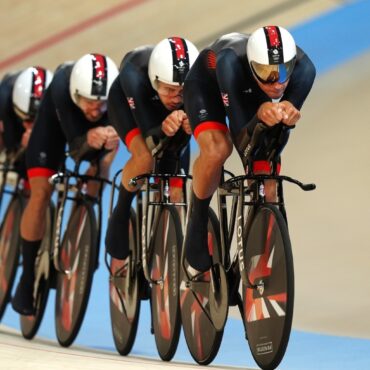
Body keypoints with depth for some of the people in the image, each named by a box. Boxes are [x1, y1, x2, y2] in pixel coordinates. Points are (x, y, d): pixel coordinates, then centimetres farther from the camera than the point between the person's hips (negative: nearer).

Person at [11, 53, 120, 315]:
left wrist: (107, 141, -55)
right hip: (58, 117, -3)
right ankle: (28, 277, -3)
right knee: (41, 192, -13)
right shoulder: (61, 90, -44)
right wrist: (88, 141, -65)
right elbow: (76, 149, -43)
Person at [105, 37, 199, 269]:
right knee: (145, 157, -31)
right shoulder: (135, 75, -42)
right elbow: (150, 138, -40)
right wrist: (162, 130, -60)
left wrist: (187, 126, -52)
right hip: (127, 100, -2)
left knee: (175, 194, -3)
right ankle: (122, 212, -4)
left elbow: (177, 144, -31)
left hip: (163, 108, 3)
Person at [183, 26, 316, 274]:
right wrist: (260, 117, -62)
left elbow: (276, 147, -31)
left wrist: (287, 119, -52)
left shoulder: (303, 68, -36)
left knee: (266, 192, -8)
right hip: (208, 82, -3)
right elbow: (241, 140, -42)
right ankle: (197, 222, -7)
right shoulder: (231, 61, -44)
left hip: (253, 92, 3)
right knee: (217, 149, -34)